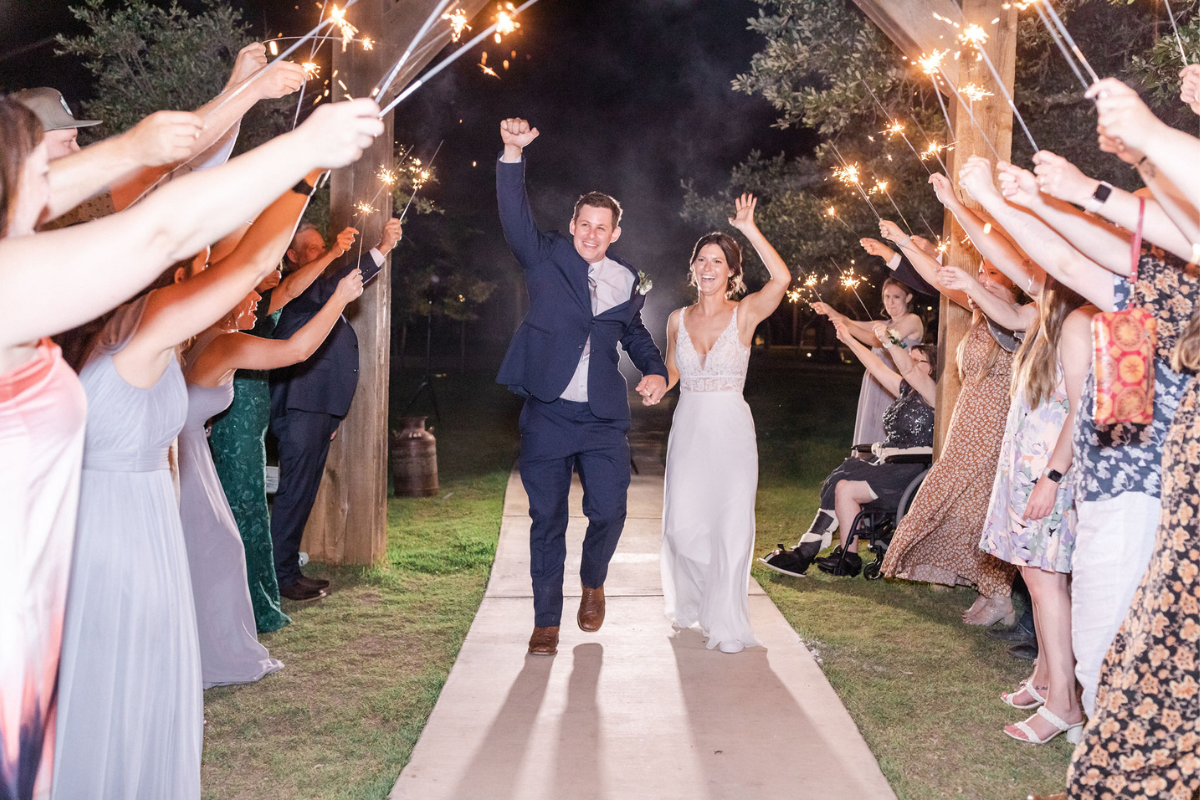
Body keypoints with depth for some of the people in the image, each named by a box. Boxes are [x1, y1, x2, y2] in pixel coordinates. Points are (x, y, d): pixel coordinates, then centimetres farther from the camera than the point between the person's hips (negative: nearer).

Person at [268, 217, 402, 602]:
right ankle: (282, 576, -3)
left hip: (319, 408, 10)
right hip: (300, 406, -10)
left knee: (304, 491, 12)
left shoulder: (315, 293, 23)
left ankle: (290, 570, 19)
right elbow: (327, 288, -27)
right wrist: (382, 249, -30)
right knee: (295, 490, -8)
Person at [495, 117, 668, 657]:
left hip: (604, 419, 2)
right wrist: (513, 153, -27)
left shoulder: (627, 282, 8)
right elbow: (515, 217, -13)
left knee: (609, 513, -3)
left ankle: (592, 582, 30)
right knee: (547, 518, 5)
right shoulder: (546, 259, 1)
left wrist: (654, 370, 4)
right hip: (547, 415, -1)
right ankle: (546, 621, 18)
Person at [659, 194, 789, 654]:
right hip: (688, 427, 3)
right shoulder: (678, 319, 7)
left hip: (731, 429, -3)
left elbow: (782, 279, -23)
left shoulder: (745, 313, -4)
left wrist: (750, 230, -23)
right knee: (682, 525, 3)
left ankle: (726, 623, 9)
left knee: (730, 526, -4)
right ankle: (688, 604, 30)